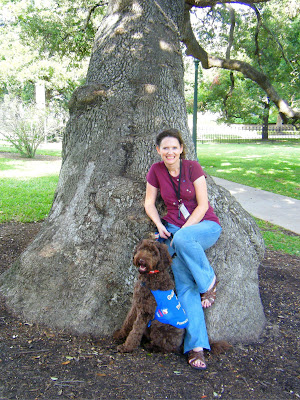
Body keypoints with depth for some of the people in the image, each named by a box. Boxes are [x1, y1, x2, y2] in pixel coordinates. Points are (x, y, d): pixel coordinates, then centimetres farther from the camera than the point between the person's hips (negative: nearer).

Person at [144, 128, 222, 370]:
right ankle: (196, 346, -16)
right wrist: (159, 224, -8)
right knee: (184, 282, -19)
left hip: (205, 225, -2)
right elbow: (149, 203, 9)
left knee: (182, 239, -39)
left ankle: (209, 282, -12)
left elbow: (203, 204, -9)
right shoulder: (156, 171, 2)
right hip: (174, 228, 2)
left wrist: (183, 230, -17)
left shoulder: (193, 167, -7)